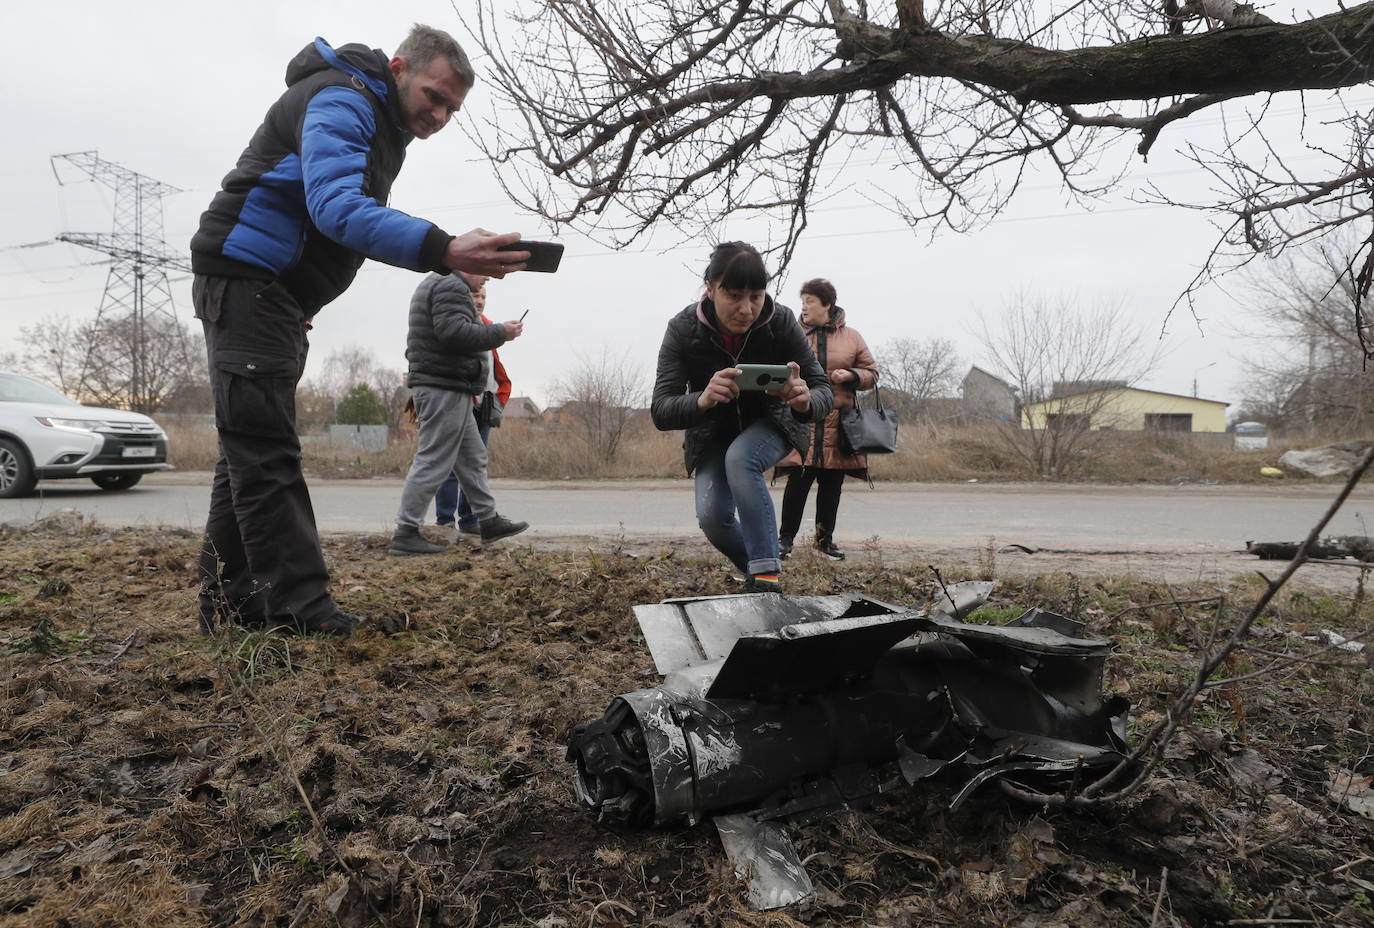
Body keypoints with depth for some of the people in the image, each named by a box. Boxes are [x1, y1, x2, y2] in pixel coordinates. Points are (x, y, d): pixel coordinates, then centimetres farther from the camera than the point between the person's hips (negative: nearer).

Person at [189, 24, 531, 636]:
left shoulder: (385, 124, 17)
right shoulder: (341, 102, -16)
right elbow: (337, 207, -34)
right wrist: (444, 252, -46)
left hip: (278, 297, 10)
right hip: (245, 279, -10)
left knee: (254, 449, 9)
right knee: (266, 450, -13)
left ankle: (230, 600, 16)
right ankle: (302, 609, -14)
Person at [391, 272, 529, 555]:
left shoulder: (434, 284, 23)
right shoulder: (451, 286, -11)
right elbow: (454, 332, -25)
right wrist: (500, 333, -17)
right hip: (446, 387, -11)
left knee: (473, 457, 14)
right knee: (433, 461, -9)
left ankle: (489, 521, 21)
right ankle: (405, 533, -6)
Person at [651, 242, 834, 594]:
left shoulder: (781, 321, -24)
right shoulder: (682, 329, -24)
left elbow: (823, 390, -22)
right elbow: (660, 410, -29)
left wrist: (805, 401, -48)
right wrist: (702, 400, -51)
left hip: (770, 423, -1)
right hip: (712, 433, 1)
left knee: (739, 458, -34)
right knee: (712, 516, -19)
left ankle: (766, 576, -29)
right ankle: (756, 570, 13)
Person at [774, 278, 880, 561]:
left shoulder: (852, 338, 9)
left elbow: (871, 373, 12)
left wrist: (851, 376, -7)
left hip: (838, 424, 2)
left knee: (832, 484, 8)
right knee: (799, 480, -6)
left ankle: (825, 539, 22)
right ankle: (785, 538, 7)